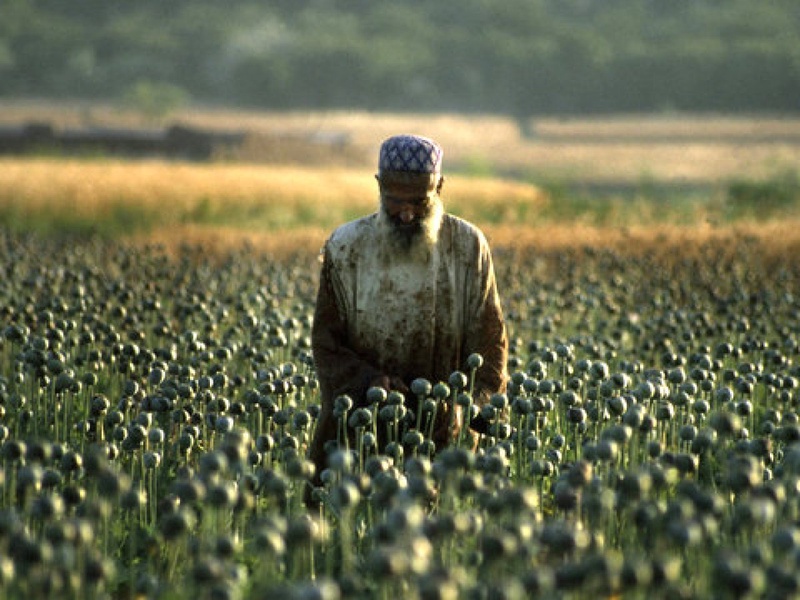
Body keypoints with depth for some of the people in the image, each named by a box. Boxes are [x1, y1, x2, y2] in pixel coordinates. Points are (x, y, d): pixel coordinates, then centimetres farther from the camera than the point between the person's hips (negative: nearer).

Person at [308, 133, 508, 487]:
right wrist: (368, 382, -18)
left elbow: (489, 342, 2)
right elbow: (326, 343, 1)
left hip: (439, 434, 0)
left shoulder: (469, 247, -1)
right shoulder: (345, 248, -2)